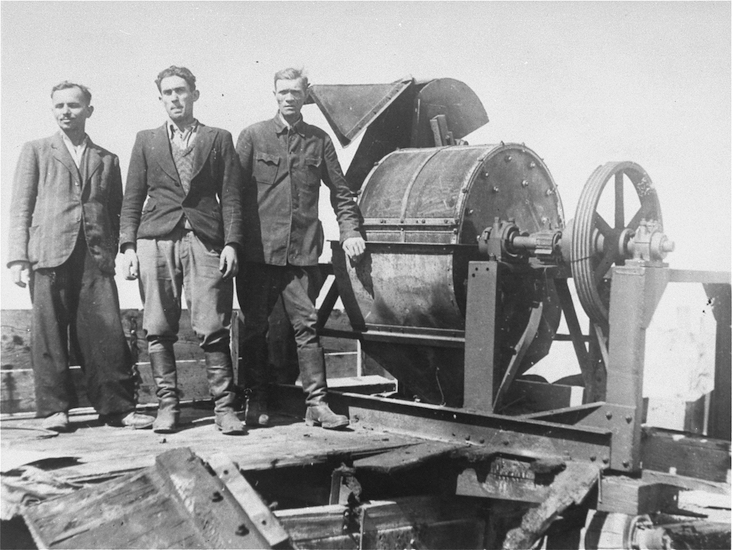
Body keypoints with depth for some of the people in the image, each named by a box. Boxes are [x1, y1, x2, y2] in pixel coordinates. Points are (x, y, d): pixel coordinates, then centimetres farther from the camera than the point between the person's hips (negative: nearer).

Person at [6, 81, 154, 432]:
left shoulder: (107, 160, 20)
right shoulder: (36, 151, 15)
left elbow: (116, 212, 18)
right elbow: (20, 208, 9)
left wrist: (112, 254, 4)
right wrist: (18, 258, -2)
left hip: (96, 257, 1)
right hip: (48, 254, -1)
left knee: (106, 331, -6)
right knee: (49, 333, -1)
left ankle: (117, 407, -1)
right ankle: (54, 408, 7)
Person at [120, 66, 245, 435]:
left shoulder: (219, 139, 14)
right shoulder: (146, 140, 17)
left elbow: (230, 196, 8)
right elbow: (132, 198, 13)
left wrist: (231, 243, -4)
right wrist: (128, 245, 2)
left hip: (205, 240, -2)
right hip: (156, 241, 2)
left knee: (213, 330, -6)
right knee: (159, 330, 0)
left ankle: (224, 407, 0)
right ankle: (167, 405, 9)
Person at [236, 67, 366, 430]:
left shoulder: (319, 140, 11)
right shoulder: (253, 136, 6)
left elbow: (340, 192, 16)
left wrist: (350, 232, 4)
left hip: (302, 251, 1)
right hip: (258, 250, -1)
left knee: (306, 325, -2)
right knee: (254, 328, 5)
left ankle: (316, 403, 1)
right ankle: (256, 403, 16)